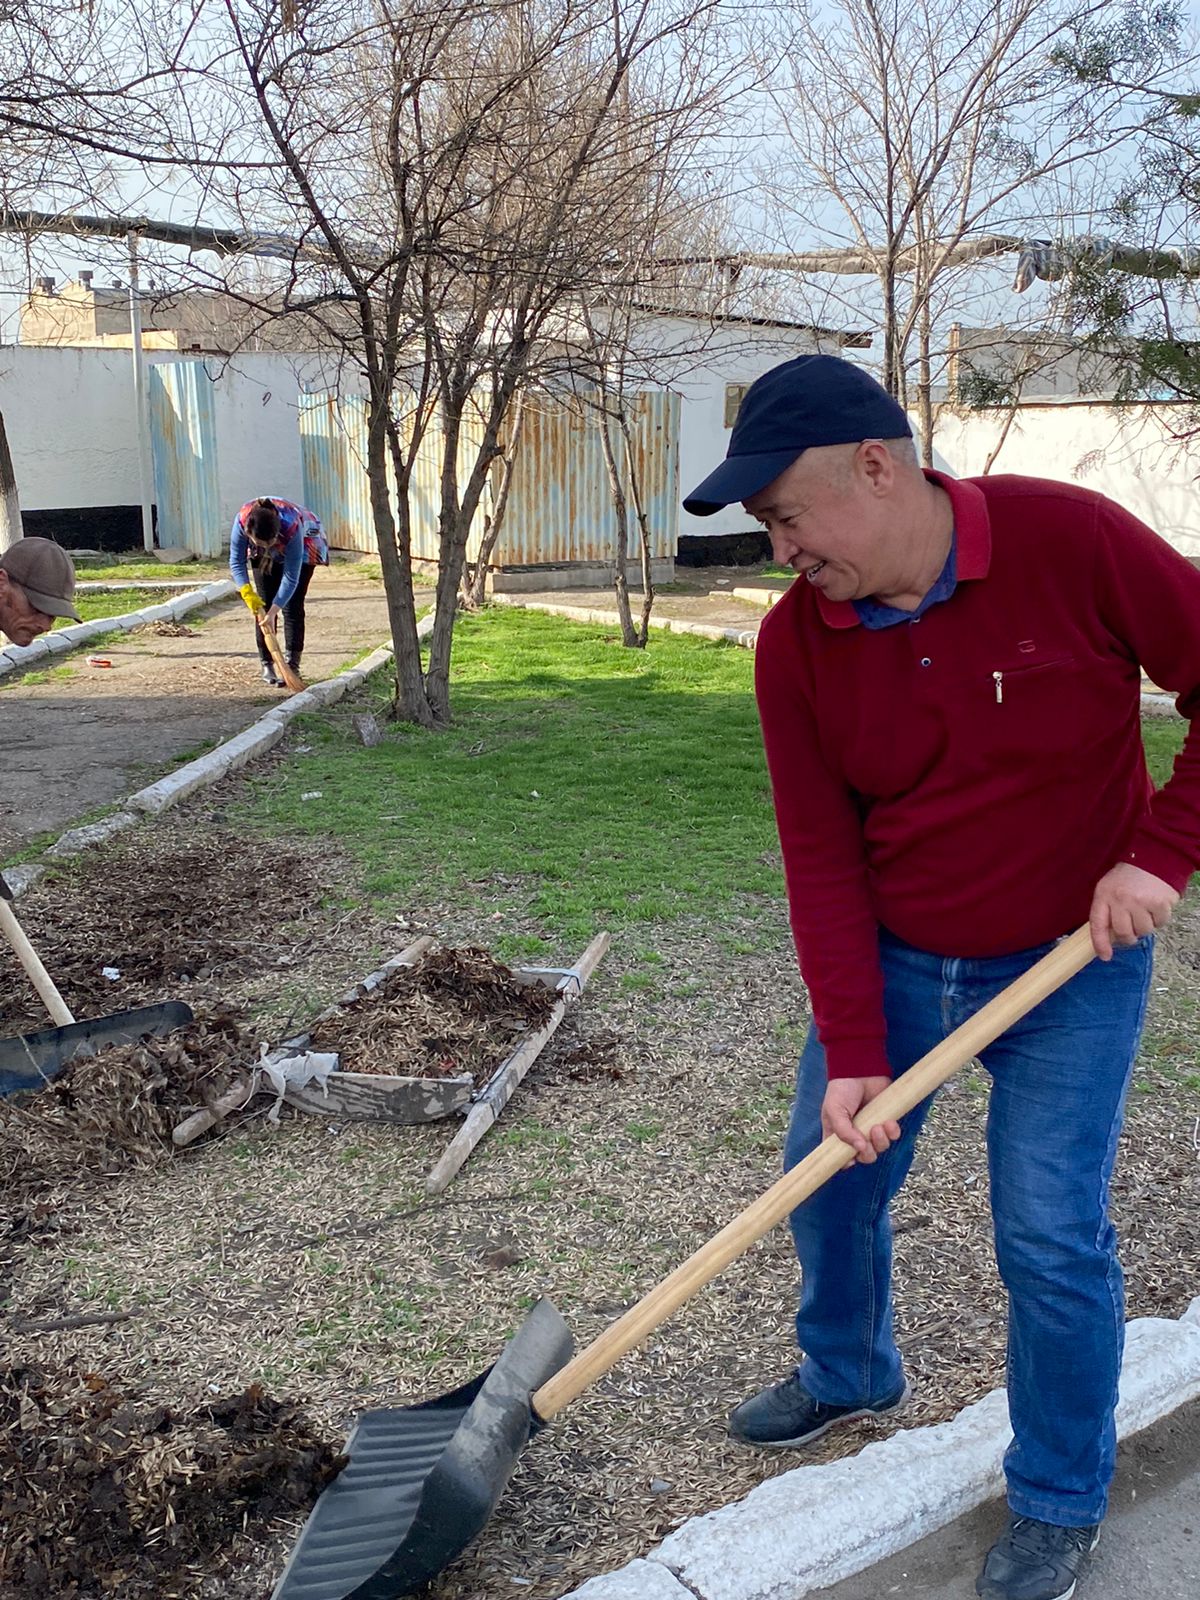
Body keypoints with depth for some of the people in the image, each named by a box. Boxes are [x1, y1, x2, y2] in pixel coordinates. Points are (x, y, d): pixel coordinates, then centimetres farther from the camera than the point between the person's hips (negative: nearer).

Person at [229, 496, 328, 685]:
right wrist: (247, 593, -39)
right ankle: (267, 665, 1)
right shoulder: (242, 521, -37)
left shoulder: (292, 528, -44)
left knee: (292, 606, -11)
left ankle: (292, 666, -8)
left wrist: (273, 612, -39)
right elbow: (236, 562, -24)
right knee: (263, 604, -4)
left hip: (302, 548, -3)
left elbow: (290, 578, -37)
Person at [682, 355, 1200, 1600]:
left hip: (1073, 962, -3)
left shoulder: (1071, 540, -20)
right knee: (830, 1172, 14)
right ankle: (850, 1375, 44)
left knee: (1052, 1240, -1)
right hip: (893, 960, 4)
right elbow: (821, 858, -10)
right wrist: (850, 1055, -13)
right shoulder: (795, 642, -11)